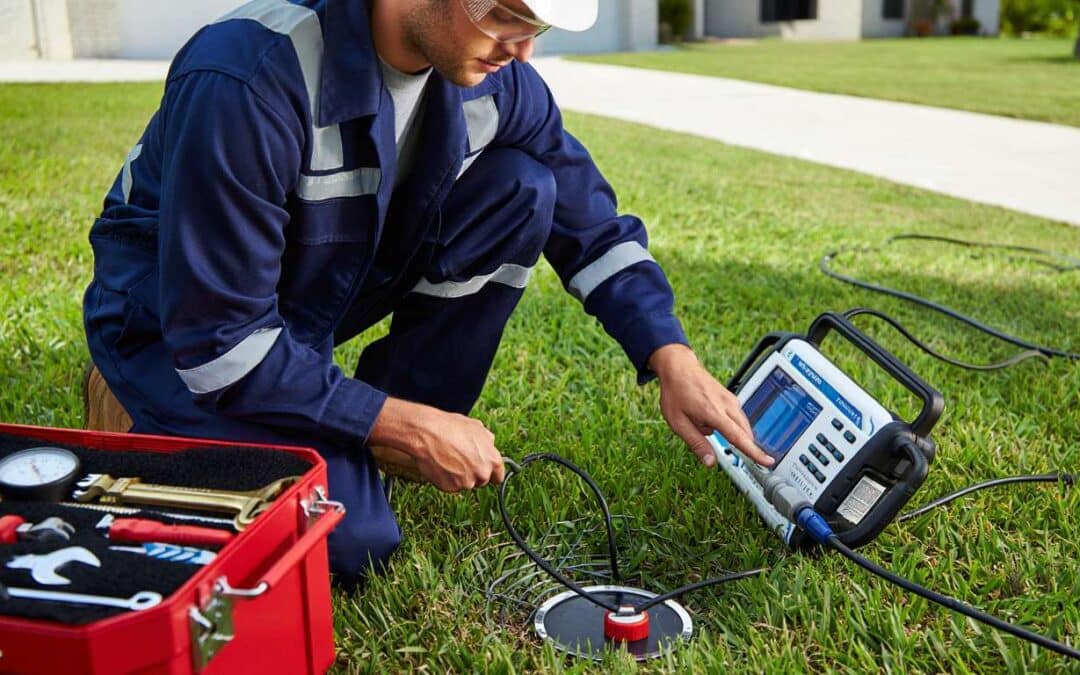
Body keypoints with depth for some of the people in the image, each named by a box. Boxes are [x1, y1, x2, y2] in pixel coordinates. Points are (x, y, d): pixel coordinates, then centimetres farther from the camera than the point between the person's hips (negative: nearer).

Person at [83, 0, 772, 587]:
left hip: (336, 280, 6)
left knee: (524, 192, -15)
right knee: (352, 538, -23)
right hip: (176, 315, -5)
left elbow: (591, 224, -4)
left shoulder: (491, 75, -14)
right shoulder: (248, 81, -34)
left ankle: (384, 445, -3)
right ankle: (164, 424, 7)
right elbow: (218, 338, -30)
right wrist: (409, 426, -26)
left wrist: (673, 359, -16)